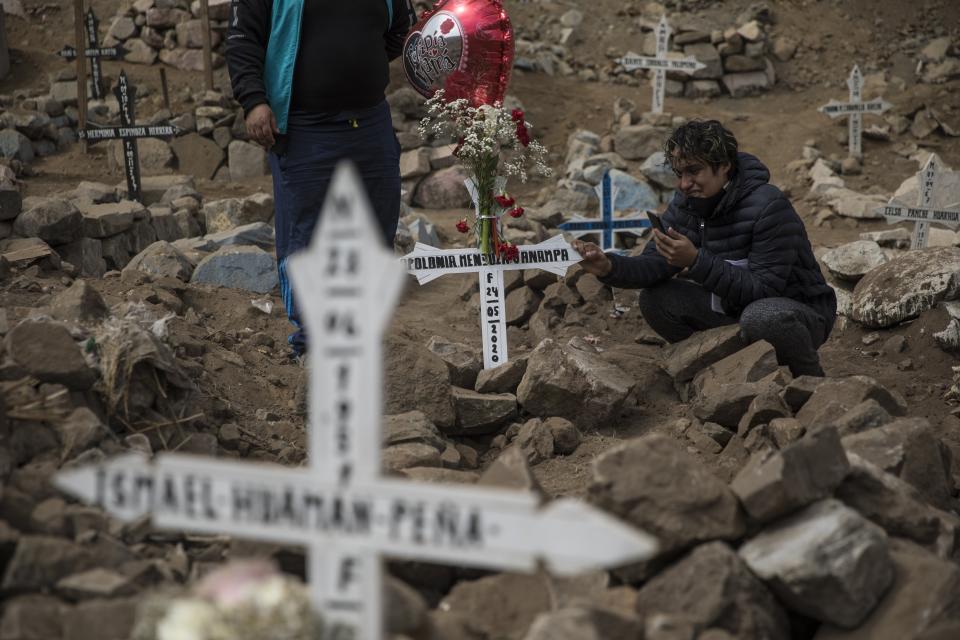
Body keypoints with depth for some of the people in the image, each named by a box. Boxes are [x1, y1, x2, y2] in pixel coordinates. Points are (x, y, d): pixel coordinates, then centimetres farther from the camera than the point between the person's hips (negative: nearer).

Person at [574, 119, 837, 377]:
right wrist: (609, 267, -30)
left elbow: (763, 289, -30)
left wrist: (696, 261, -37)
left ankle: (813, 382, -10)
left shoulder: (769, 206, -25)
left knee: (763, 316, -40)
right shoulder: (685, 205, -3)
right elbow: (655, 264, -10)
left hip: (802, 310, -6)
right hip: (735, 306, 6)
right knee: (655, 298, -9)